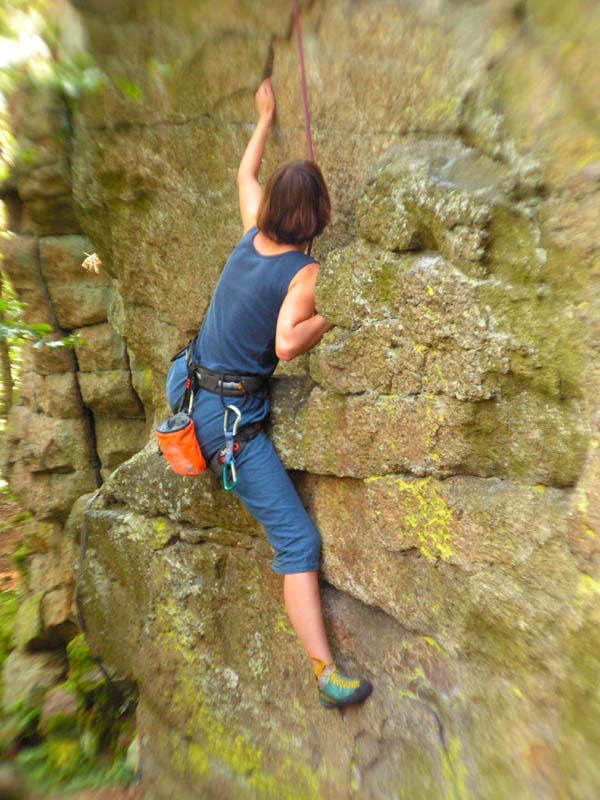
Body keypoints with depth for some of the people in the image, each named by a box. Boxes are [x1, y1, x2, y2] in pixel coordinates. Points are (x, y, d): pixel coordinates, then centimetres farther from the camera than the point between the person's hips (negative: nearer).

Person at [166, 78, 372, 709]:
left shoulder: (252, 233, 8)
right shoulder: (306, 271, -11)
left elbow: (245, 174, 28)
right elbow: (286, 346, -24)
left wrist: (265, 118, 43)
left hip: (184, 384, 7)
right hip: (230, 416, -7)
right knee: (299, 541, 1)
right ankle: (326, 674, 12)